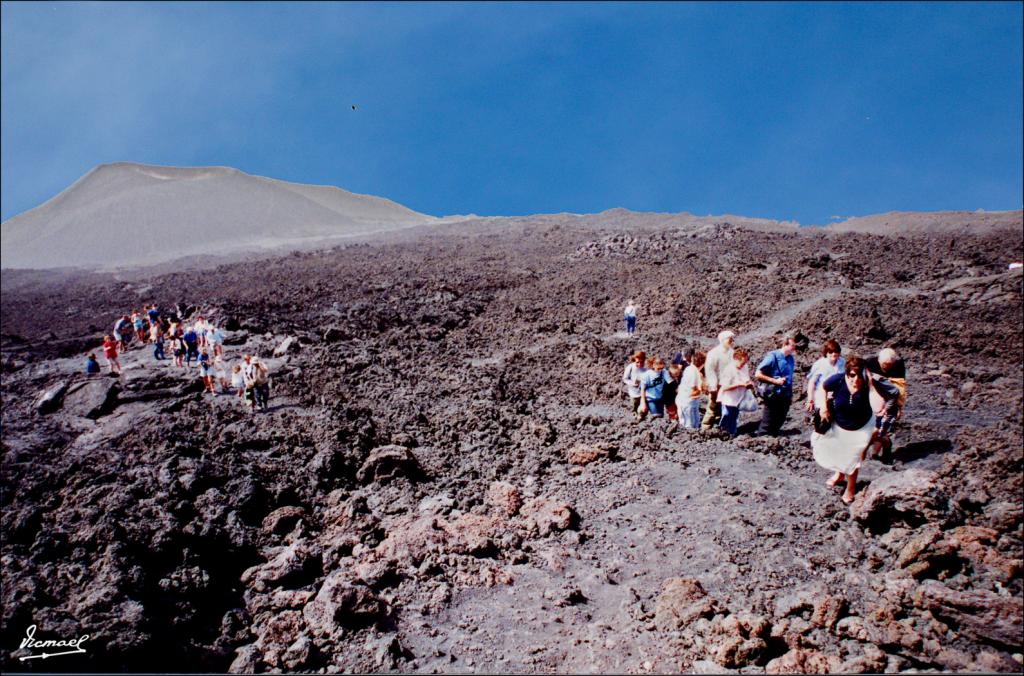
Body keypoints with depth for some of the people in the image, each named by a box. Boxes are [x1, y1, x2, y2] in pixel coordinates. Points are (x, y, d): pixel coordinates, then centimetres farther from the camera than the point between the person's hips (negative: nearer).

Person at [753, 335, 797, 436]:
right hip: (773, 396, -6)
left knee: (778, 424, 13)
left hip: (785, 397, 6)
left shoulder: (791, 359, 6)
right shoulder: (773, 356, -13)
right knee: (766, 425, 2)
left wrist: (790, 395, 16)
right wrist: (775, 381, -17)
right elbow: (758, 374, -14)